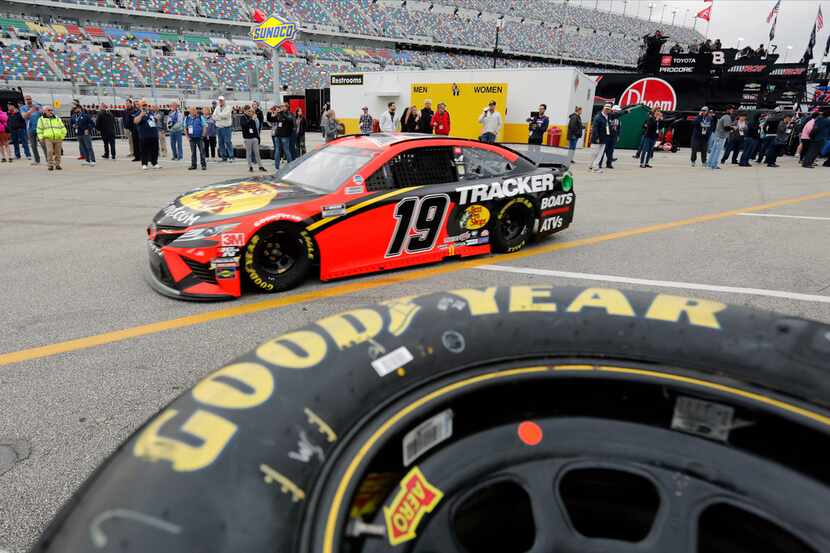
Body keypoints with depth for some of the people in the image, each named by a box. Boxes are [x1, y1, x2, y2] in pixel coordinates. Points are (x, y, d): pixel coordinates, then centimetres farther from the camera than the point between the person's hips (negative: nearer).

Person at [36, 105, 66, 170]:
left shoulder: (57, 119, 14)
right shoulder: (41, 119, 9)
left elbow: (63, 129, 17)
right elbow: (39, 129, 10)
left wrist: (62, 136, 8)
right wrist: (41, 138, 1)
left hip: (58, 139, 2)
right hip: (48, 139, -2)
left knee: (58, 152, 4)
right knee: (49, 151, -12)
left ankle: (57, 164, 13)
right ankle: (50, 165, -6)